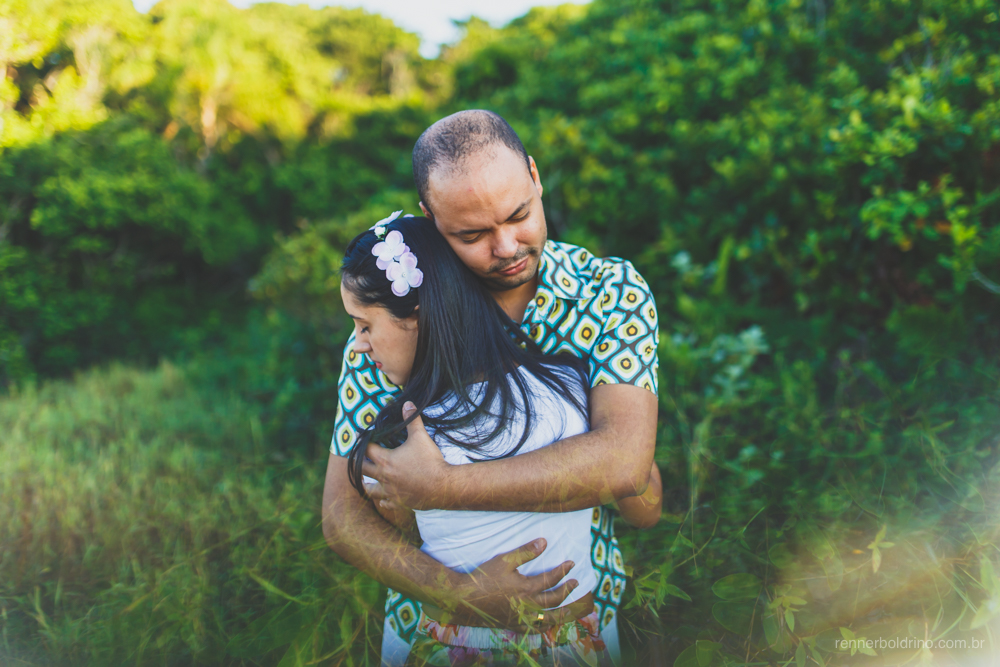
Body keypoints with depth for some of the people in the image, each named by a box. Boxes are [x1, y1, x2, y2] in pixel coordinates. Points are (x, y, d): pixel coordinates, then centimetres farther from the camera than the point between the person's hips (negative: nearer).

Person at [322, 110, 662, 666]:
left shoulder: (613, 292, -14)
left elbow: (625, 462, -27)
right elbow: (343, 516, -13)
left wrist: (440, 487, -28)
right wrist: (462, 593, -27)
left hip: (577, 618, 1)